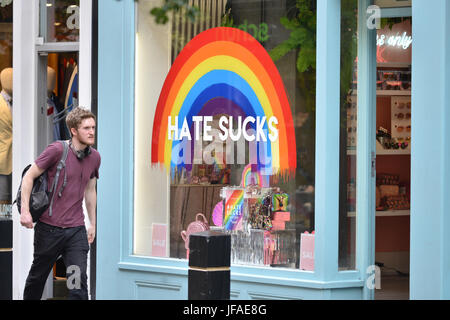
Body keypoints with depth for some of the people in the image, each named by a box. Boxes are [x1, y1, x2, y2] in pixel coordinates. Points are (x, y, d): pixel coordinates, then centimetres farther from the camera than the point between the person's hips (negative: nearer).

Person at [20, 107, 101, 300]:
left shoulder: (94, 157, 6)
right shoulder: (57, 150, -10)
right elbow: (29, 177, -5)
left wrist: (93, 224, 22)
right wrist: (25, 211, -13)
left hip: (76, 230, 3)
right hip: (49, 227, -3)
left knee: (79, 281, -9)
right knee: (37, 276, 13)